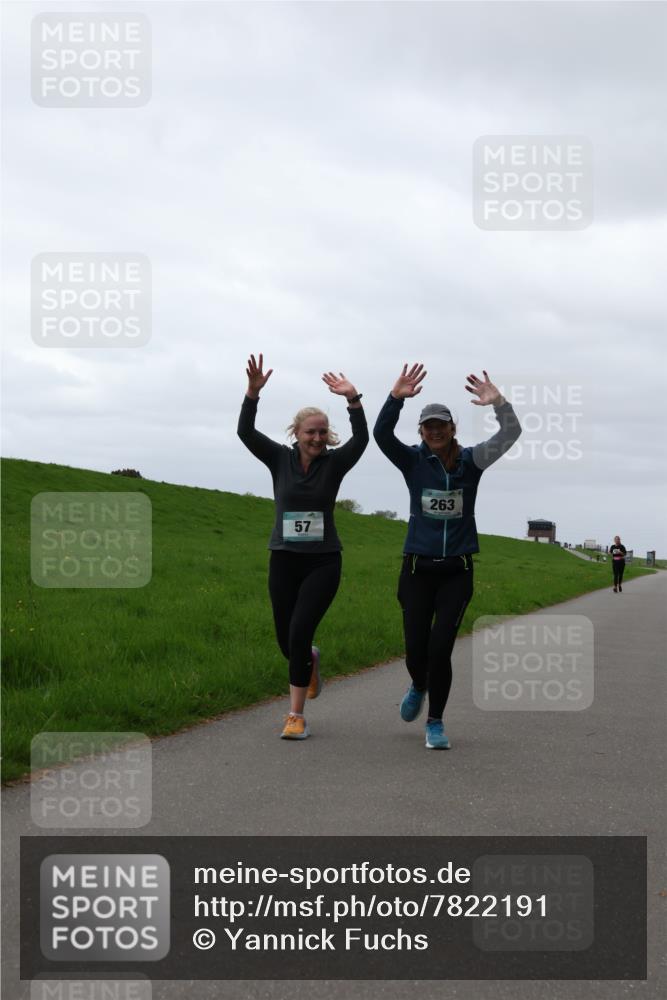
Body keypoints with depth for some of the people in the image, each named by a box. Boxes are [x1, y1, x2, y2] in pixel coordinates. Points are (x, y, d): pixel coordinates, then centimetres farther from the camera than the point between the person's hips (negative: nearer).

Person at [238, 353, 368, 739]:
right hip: (284, 560, 2)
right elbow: (246, 432, -11)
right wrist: (253, 392, -25)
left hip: (323, 562, -2)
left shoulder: (334, 462, -2)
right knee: (286, 640, 9)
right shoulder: (280, 458, 0)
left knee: (300, 632, -15)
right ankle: (310, 662, 47)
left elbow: (362, 438, -18)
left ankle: (297, 716, -7)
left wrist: (353, 399, -32)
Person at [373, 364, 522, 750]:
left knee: (440, 648, -9)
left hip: (457, 571, 0)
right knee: (416, 650, 0)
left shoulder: (471, 461, 1)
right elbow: (381, 433, -17)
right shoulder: (413, 461, -1)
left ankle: (436, 724, 8)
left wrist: (498, 402, -30)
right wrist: (396, 397, -32)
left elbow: (511, 434, -11)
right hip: (418, 568, 0)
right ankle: (419, 687, 37)